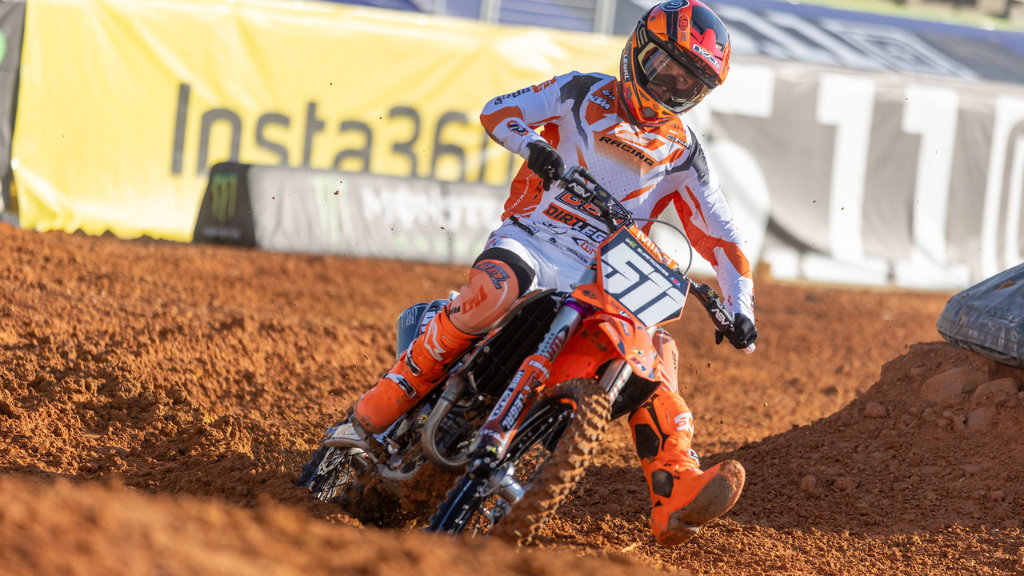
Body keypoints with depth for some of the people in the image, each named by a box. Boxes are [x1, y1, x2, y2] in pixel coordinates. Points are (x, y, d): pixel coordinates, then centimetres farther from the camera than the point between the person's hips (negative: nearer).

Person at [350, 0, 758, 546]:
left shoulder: (683, 156, 12)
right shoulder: (584, 96, 7)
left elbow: (721, 238, 11)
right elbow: (496, 111, 6)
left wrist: (740, 307, -3)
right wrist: (534, 144, -16)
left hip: (603, 276, 3)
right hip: (532, 238, -3)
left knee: (654, 349, -21)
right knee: (494, 287, -37)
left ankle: (675, 499, -27)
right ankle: (396, 390, -24)